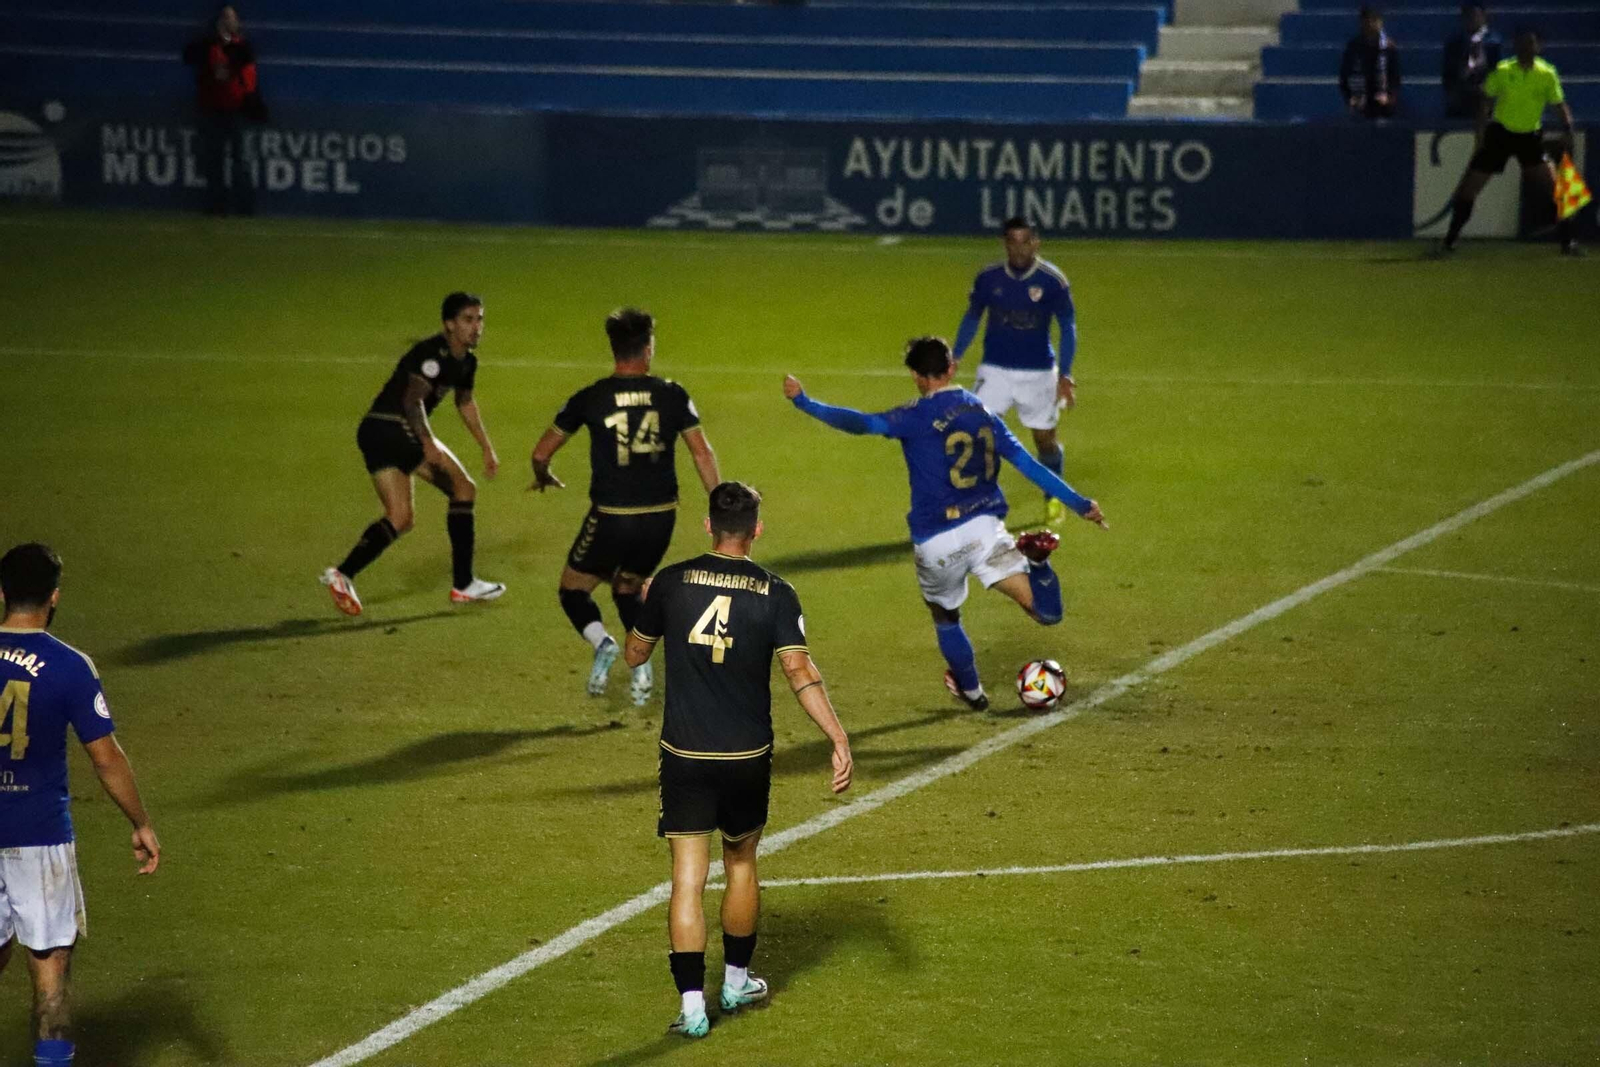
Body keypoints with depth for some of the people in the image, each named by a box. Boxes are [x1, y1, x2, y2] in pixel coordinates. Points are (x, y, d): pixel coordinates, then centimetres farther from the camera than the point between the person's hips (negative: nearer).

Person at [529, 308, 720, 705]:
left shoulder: (590, 399, -3)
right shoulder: (671, 395, 0)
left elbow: (541, 453, 3)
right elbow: (702, 453, -1)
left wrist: (544, 479, 26)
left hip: (612, 519, -3)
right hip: (661, 518, 3)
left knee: (573, 590, 15)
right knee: (627, 589, 26)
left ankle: (602, 642, -14)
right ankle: (641, 662, 4)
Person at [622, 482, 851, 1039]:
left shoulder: (671, 582, -4)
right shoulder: (775, 594, -6)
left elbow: (634, 654, 9)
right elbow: (800, 672, -14)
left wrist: (646, 607, 28)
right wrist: (839, 738, -14)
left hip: (685, 757, -1)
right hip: (747, 757, 1)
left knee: (688, 878, 1)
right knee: (741, 864, 21)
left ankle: (692, 1006, -4)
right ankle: (737, 982, 35)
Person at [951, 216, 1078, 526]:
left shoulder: (1053, 281, -11)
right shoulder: (988, 278, -5)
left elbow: (1068, 327, -4)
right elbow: (972, 318, 10)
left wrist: (1065, 375, -10)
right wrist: (954, 359, 5)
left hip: (1038, 372, -1)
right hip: (995, 370, 1)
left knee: (1045, 439, 10)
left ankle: (1054, 499, 35)